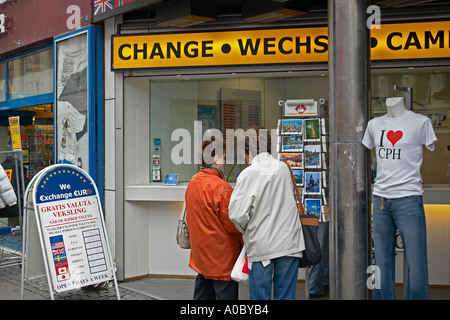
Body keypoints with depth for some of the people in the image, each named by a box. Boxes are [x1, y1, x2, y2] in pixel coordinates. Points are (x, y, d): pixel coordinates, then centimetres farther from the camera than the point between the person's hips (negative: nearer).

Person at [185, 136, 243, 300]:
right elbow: (231, 223, -17)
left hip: (200, 254, 8)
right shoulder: (220, 186, -20)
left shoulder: (193, 183, 5)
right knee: (225, 293, -1)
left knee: (203, 293, 16)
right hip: (222, 255, -8)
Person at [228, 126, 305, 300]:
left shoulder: (248, 174, -11)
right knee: (285, 295, 10)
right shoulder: (283, 168, 4)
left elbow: (237, 214, -15)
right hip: (289, 242, 4)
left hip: (261, 245, -4)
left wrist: (247, 231, 4)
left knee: (260, 295, 7)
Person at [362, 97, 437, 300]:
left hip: (408, 197, -4)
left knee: (416, 262, -5)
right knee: (382, 261, 8)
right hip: (380, 198, 4)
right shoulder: (374, 125, 14)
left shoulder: (421, 122, 2)